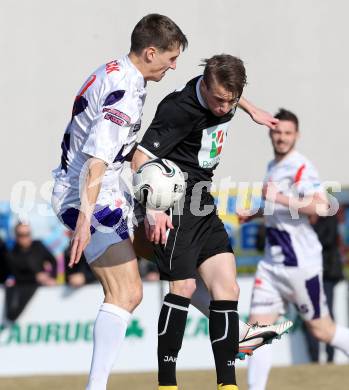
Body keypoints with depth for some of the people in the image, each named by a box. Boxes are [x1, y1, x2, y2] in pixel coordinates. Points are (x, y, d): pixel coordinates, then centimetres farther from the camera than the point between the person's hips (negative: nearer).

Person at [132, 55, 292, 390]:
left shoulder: (223, 95, 3)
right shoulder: (180, 110, -21)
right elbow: (141, 157, -23)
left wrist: (252, 111, 44)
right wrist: (152, 209, -34)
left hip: (202, 204, 9)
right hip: (175, 203, -9)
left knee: (227, 288, 0)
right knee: (184, 287, -16)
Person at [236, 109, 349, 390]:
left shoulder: (301, 167, -13)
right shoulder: (273, 167, 14)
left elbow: (321, 206, -27)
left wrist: (280, 198, -31)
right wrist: (254, 214, 15)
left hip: (301, 263, -7)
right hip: (272, 263, 8)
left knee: (320, 329, 2)